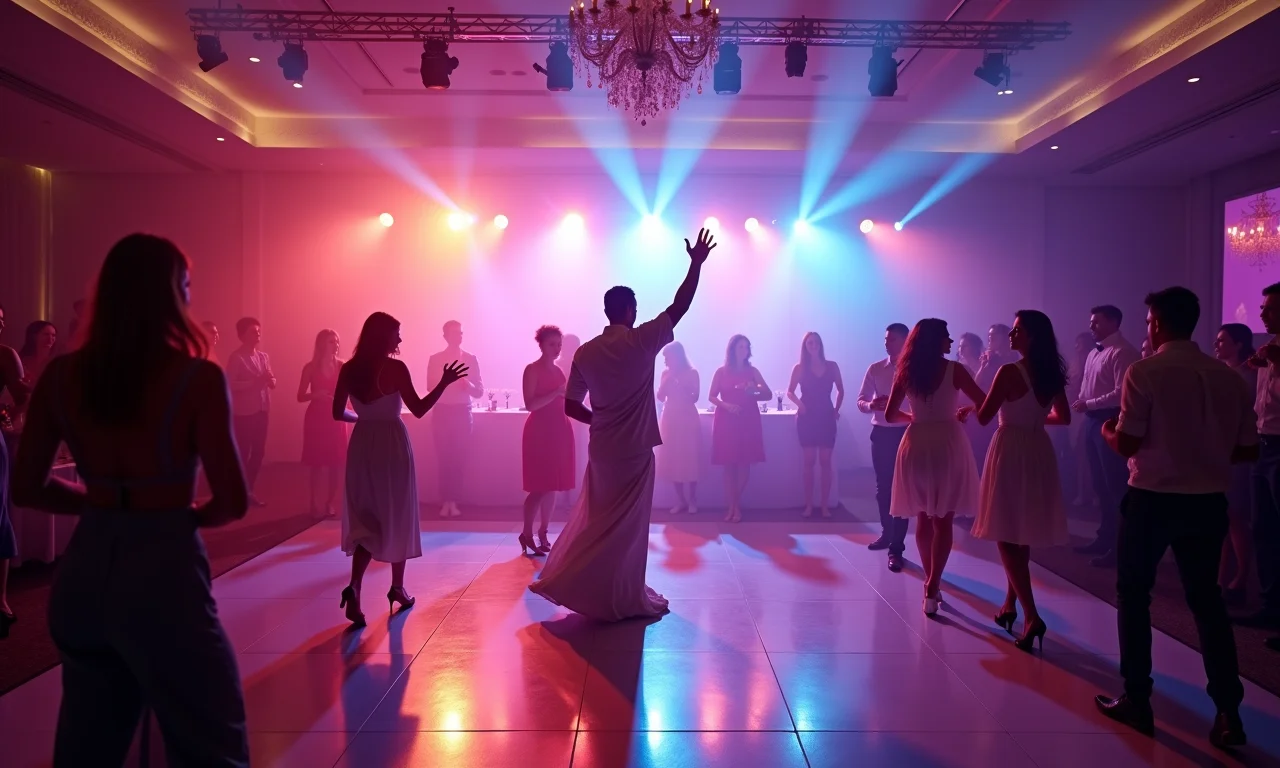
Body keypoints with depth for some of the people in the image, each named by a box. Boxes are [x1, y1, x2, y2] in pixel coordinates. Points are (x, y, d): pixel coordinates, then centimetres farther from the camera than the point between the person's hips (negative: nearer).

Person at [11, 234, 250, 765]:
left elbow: (26, 490, 8)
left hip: (83, 571, 6)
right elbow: (233, 502, -15)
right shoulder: (197, 378, -14)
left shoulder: (61, 376, 1)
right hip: (164, 570, -6)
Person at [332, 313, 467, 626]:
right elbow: (418, 410, -11)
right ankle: (397, 588, 23)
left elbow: (338, 413, 5)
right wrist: (444, 382, -4)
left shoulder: (349, 369, 2)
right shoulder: (395, 368, -12)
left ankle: (354, 587, -10)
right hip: (392, 444, -4)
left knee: (366, 518, 9)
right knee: (397, 516, 12)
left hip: (362, 444, 4)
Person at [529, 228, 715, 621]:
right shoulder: (642, 341, -11)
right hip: (634, 448, -5)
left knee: (599, 519, 19)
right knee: (625, 525, 4)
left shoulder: (586, 352, 1)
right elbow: (680, 306, -4)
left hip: (602, 448, 5)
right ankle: (623, 599, 12)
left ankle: (562, 580, 24)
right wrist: (697, 263, 6)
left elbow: (571, 406, 2)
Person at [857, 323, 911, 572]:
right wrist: (871, 405, -17)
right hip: (881, 433, 4)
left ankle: (896, 547, 0)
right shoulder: (875, 369, 6)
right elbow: (860, 401, 5)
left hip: (905, 433, -4)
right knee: (883, 487, 14)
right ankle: (887, 533, 33)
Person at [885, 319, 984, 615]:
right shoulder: (954, 370, -7)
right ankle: (932, 587, -7)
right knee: (943, 521, 2)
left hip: (915, 445, 3)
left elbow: (891, 415, 3)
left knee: (923, 518, 16)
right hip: (947, 445, -3)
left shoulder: (906, 372, 2)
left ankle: (931, 580, 27)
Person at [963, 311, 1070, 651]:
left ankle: (1031, 615, -10)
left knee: (1006, 534, -1)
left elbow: (984, 417, -12)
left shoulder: (1009, 372, -15)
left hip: (1011, 451, -7)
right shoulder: (1053, 374, 5)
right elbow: (1063, 417, 16)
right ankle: (1010, 603, 29)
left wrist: (969, 408, 8)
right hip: (1040, 452, 7)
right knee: (1023, 534, 17)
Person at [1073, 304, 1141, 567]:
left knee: (1115, 485, -2)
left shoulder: (1122, 352, -13)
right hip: (1093, 421, 9)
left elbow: (1121, 393, -21)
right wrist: (1081, 403, 0)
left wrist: (1088, 404, -16)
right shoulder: (1093, 353, 16)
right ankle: (1104, 538, 27)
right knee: (1100, 484, 16)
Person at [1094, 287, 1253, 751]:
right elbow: (1248, 450, 6)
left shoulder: (1145, 372, -13)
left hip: (1153, 498, -4)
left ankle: (1137, 701, 17)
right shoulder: (1229, 377, 2)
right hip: (1209, 502, 5)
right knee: (1206, 598, 17)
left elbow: (1127, 445, -15)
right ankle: (1228, 712, 14)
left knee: (1133, 593, 12)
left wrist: (1107, 432, 6)